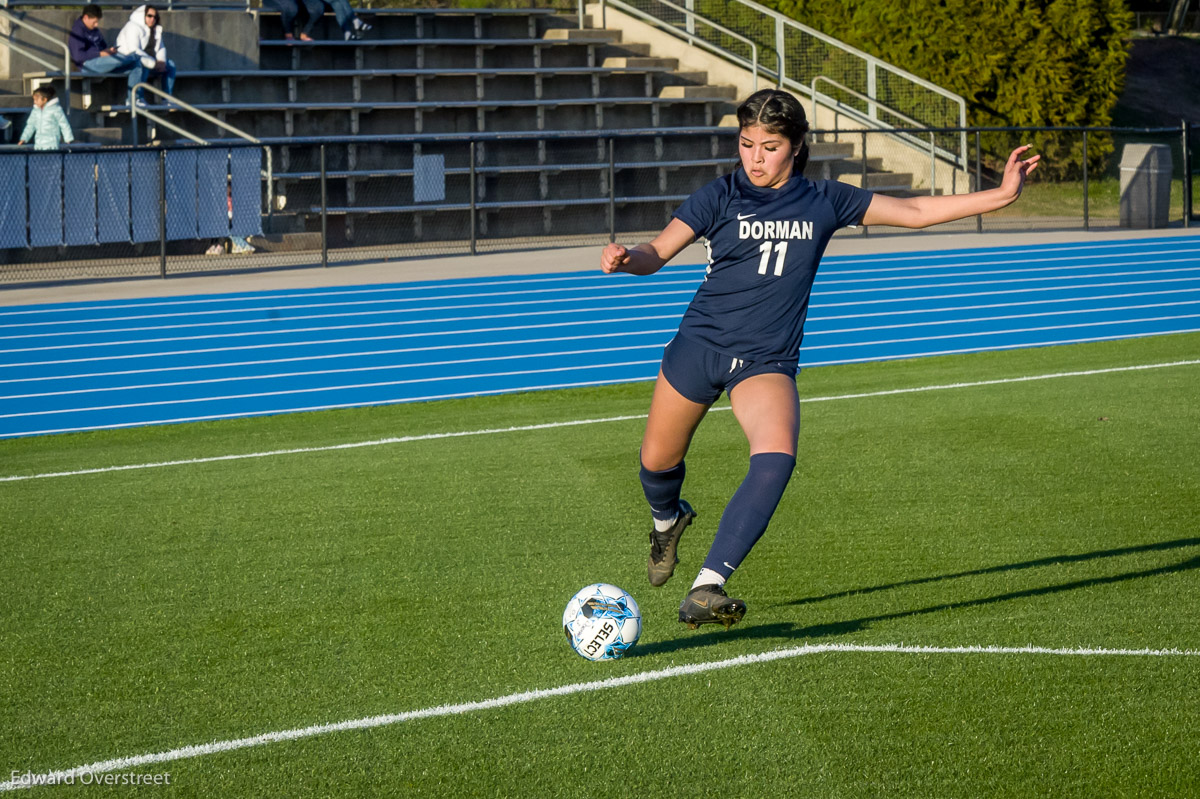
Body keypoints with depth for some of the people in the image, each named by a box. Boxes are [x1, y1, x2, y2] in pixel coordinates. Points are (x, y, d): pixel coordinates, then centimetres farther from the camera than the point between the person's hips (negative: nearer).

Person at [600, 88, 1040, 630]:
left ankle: (705, 588, -31)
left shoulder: (823, 202, 3)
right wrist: (625, 258, -33)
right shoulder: (721, 197, -3)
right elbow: (658, 252, -9)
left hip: (767, 361, 0)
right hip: (699, 345, 0)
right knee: (658, 461, 12)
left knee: (777, 458, -27)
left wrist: (1001, 195, 6)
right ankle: (668, 519, 51)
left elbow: (913, 212, 9)